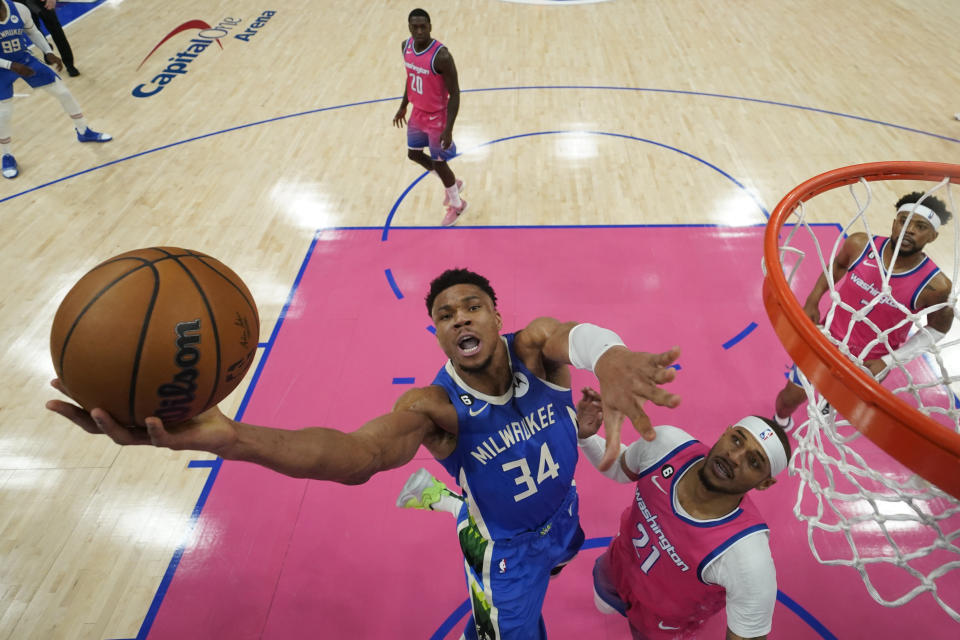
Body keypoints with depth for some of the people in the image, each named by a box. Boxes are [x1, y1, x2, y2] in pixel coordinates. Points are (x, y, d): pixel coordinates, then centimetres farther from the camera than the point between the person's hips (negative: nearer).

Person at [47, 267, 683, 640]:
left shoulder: (535, 347, -26)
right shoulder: (434, 407, -35)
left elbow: (574, 333, -50)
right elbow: (357, 453, -55)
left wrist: (609, 356, -78)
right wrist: (227, 437, -74)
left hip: (562, 515, 5)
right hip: (504, 547, -5)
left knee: (555, 559, 37)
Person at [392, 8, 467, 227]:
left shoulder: (441, 55, -27)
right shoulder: (406, 46, -5)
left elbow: (454, 94, -23)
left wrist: (449, 129, -27)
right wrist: (403, 106, 18)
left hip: (437, 118, -8)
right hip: (417, 114, 8)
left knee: (439, 162, 4)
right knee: (413, 154, 21)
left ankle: (457, 205, 31)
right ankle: (453, 184, 42)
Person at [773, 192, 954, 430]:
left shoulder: (935, 286, -25)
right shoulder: (860, 245, -21)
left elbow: (937, 328, -7)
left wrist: (888, 361, -13)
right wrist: (812, 301, -2)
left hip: (870, 363, -1)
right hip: (829, 339, 1)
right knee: (791, 396, 13)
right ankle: (780, 423, 47)